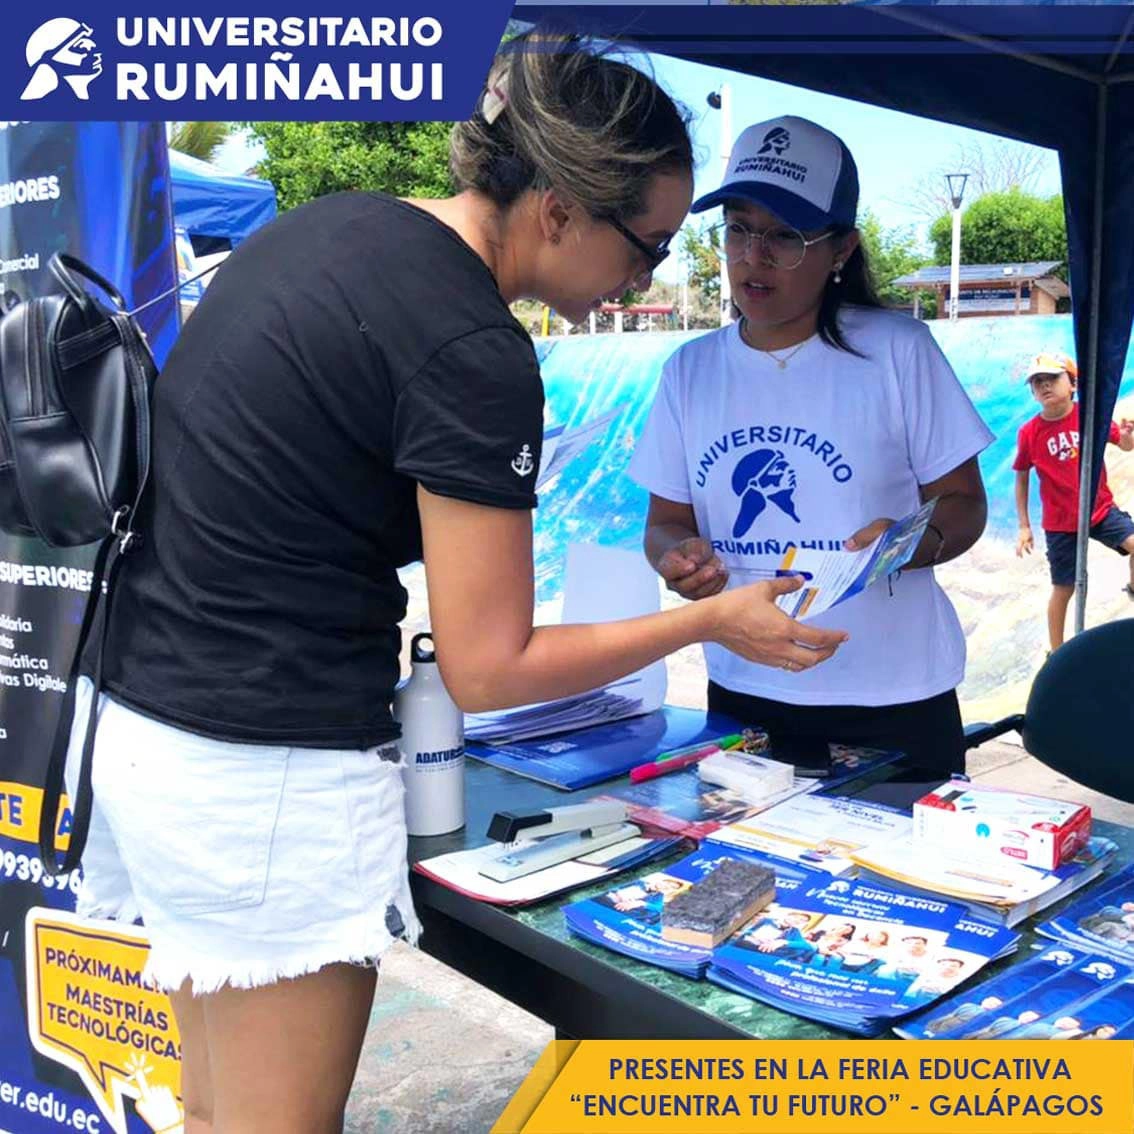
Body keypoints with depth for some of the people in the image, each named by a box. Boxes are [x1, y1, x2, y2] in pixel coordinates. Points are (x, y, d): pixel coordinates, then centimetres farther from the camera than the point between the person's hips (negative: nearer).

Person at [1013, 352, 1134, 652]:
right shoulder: (1029, 433, -12)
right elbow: (1021, 479, -2)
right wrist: (1024, 526, -1)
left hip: (1101, 509, 1)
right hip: (1060, 523, -1)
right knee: (1063, 590, 7)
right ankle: (1057, 653, 26)